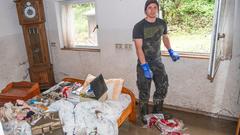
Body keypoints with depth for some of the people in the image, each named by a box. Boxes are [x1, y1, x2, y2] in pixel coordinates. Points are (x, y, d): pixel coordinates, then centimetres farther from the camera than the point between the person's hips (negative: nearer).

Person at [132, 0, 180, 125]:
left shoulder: (162, 23, 0)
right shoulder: (139, 27, -16)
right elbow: (138, 48, -21)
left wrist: (171, 51, 10)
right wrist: (145, 66, -29)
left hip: (158, 61, 5)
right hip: (144, 63, -5)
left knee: (163, 87, 10)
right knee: (144, 91, 4)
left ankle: (157, 112, 31)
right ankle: (144, 116, 25)